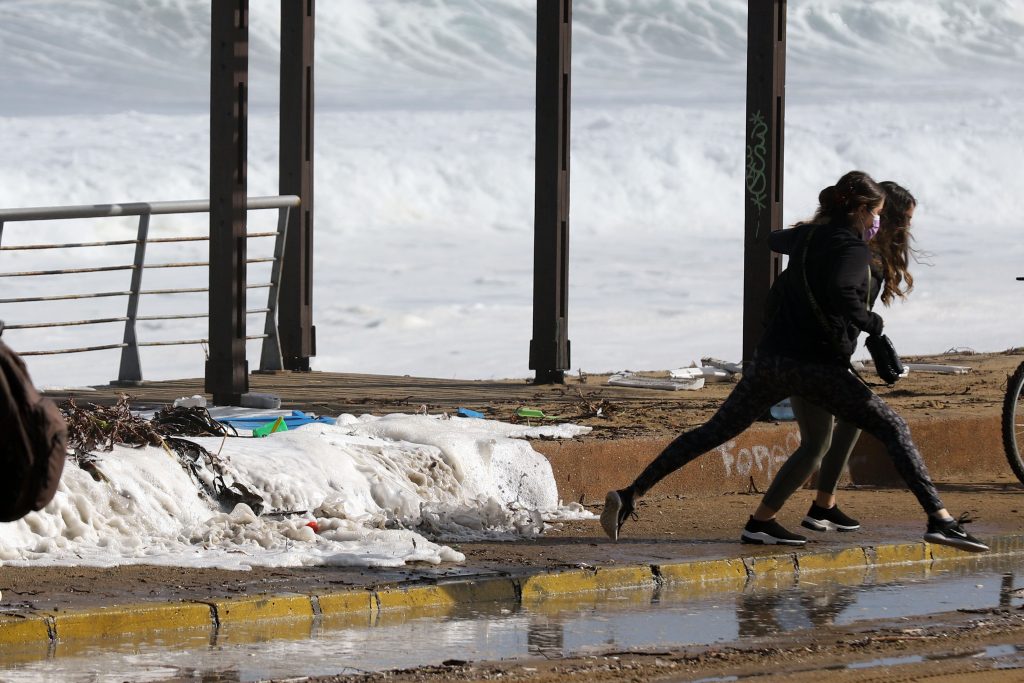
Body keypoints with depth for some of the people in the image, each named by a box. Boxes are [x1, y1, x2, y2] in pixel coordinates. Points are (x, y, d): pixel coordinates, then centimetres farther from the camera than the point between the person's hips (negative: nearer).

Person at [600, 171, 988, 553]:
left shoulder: (808, 236, 15)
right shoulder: (854, 249, -8)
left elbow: (774, 241, 39)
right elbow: (841, 295, -27)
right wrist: (872, 322, -10)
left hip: (771, 359, 6)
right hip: (819, 367, -6)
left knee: (715, 432, 12)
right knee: (893, 429, 1)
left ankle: (630, 496, 6)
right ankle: (939, 519, -12)